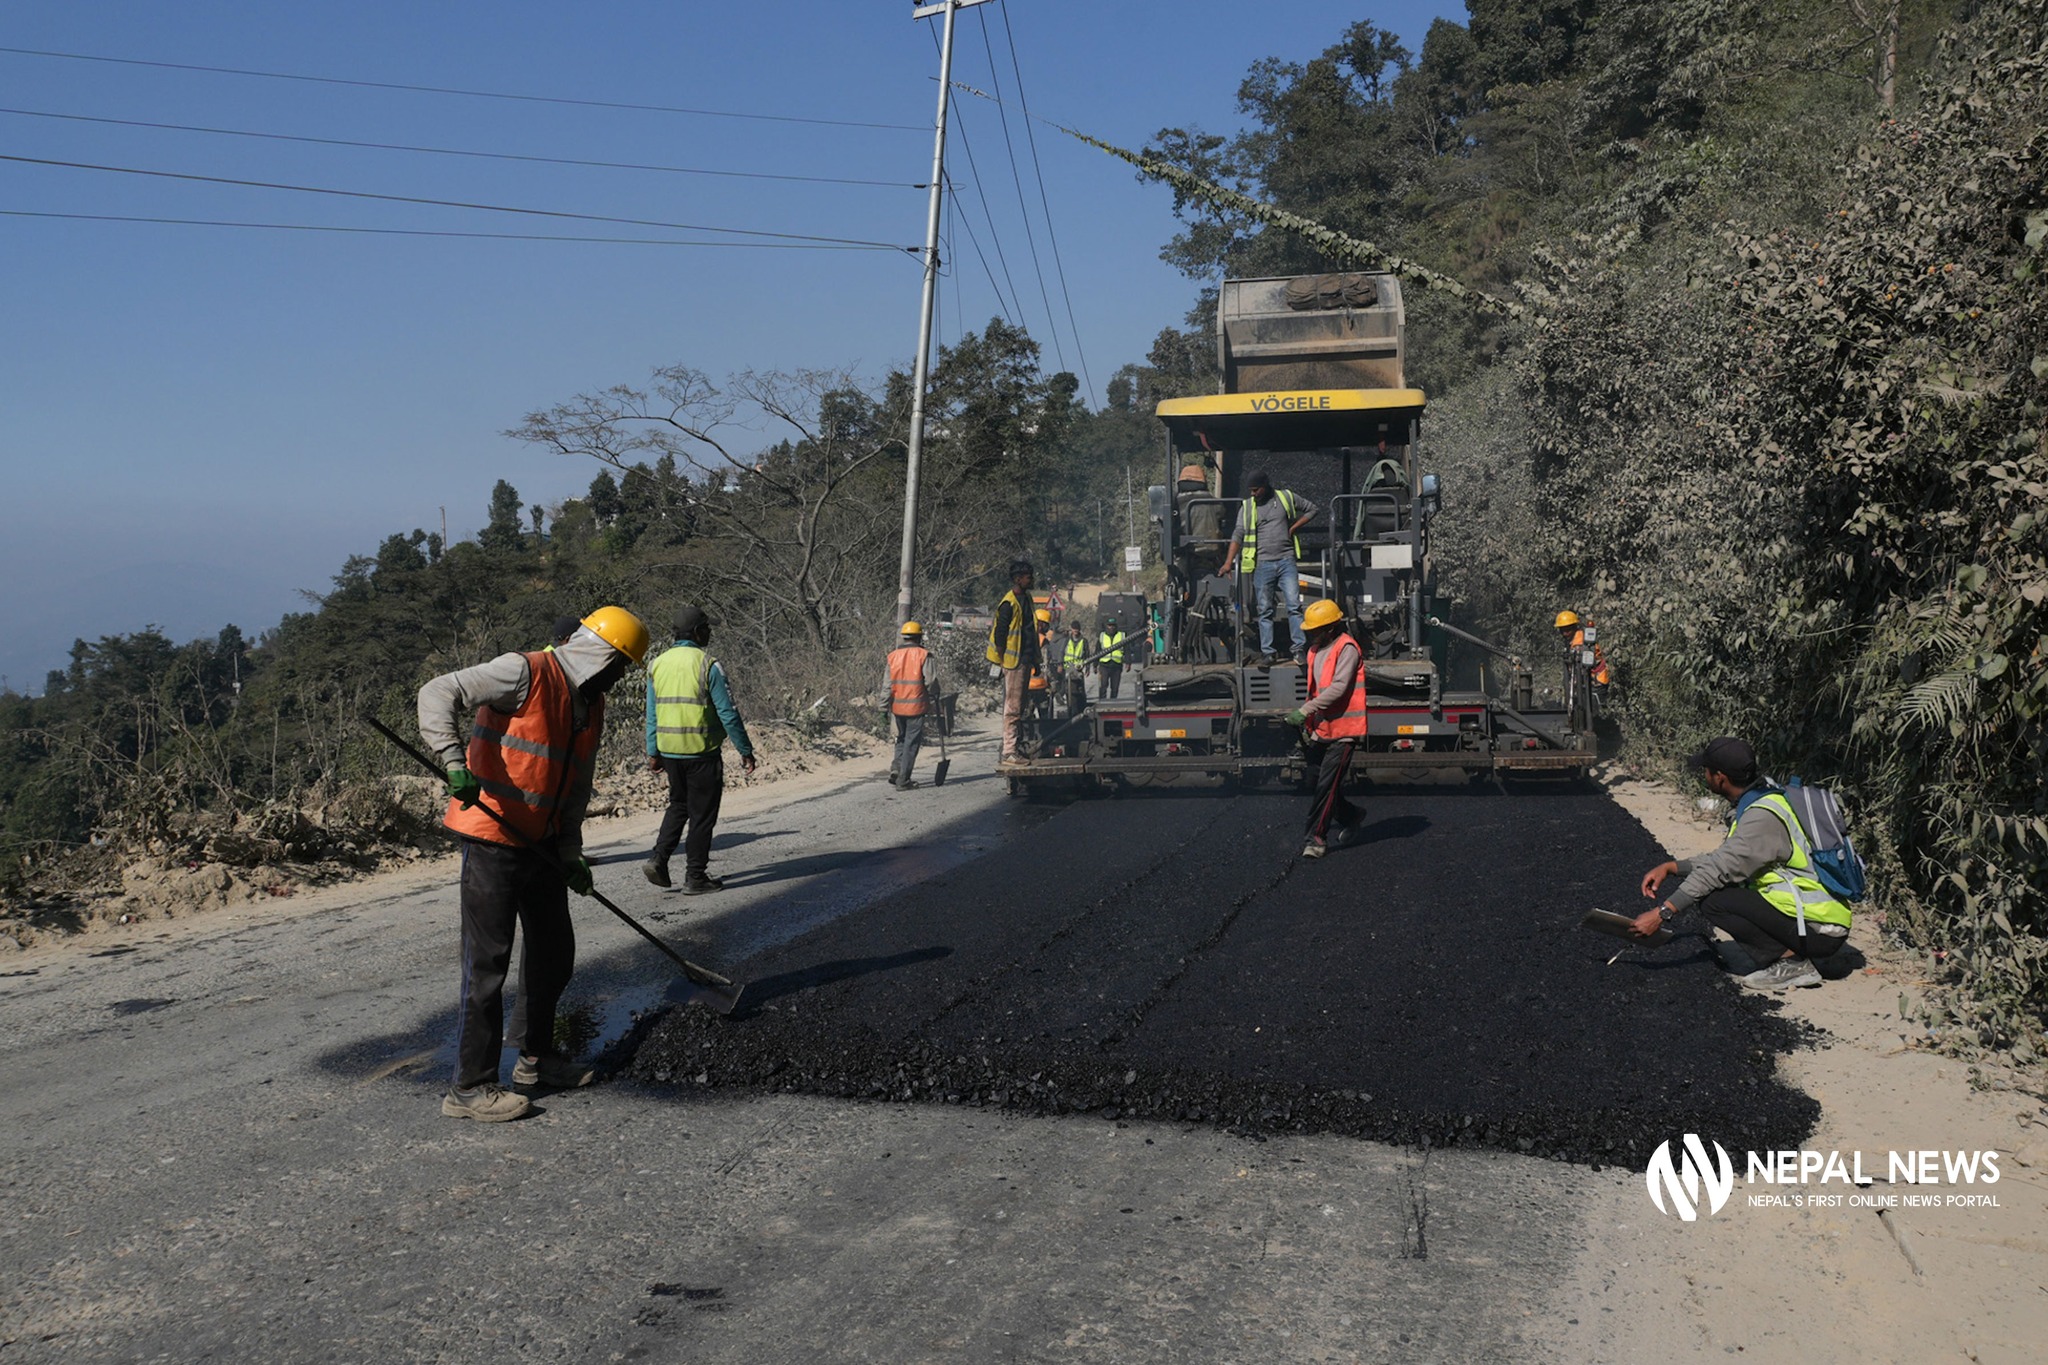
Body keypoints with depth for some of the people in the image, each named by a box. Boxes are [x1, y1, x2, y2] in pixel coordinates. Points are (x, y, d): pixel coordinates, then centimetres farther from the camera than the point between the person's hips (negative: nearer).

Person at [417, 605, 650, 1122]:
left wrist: (570, 854, 10)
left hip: (541, 846, 9)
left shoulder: (592, 703, 13)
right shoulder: (525, 673, -15)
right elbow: (438, 695, -22)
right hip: (493, 841, -9)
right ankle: (470, 1087, 2)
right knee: (488, 963, -6)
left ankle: (537, 1057, 34)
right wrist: (456, 761, -35)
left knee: (555, 952, 17)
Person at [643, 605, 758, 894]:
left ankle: (659, 859, 7)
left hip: (669, 751, 6)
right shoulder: (707, 665, -12)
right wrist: (745, 750, -6)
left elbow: (652, 714, 10)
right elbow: (727, 712, -13)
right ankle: (695, 876, 9)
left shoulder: (658, 664, 6)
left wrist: (653, 752, 16)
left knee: (678, 805, 22)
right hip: (702, 751, -6)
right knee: (702, 813, 5)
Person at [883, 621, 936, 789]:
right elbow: (931, 680, -11)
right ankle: (903, 780, 2)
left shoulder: (893, 655, 4)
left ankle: (895, 769, 6)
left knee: (901, 739, 22)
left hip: (897, 706, 4)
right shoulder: (923, 655, -8)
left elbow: (887, 684, 4)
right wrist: (935, 694, 9)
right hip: (916, 706, -4)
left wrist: (885, 707, 9)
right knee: (911, 743, 3)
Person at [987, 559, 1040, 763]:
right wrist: (1003, 662, -15)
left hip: (1025, 660, 9)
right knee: (1012, 708, -8)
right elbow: (999, 634, -15)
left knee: (1019, 707, 13)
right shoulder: (1009, 603, -14)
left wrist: (1035, 660, 21)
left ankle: (1014, 748, 20)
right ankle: (1008, 752, -7)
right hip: (1014, 662, -9)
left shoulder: (1026, 598, 14)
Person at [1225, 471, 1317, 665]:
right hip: (1262, 564, 1)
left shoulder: (1287, 497, 6)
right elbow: (1238, 535, 0)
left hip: (1286, 561, -1)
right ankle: (1267, 653, 5)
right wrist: (1228, 562, -12)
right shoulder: (1247, 507, 7)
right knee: (1264, 610, 1)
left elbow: (1311, 509, 16)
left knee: (1294, 605, -8)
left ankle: (1300, 649, -4)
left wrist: (1294, 528, 2)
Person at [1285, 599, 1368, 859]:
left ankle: (1316, 837, -8)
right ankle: (1349, 817, 34)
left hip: (1342, 730, -9)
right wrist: (1308, 725, 18)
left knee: (1327, 784, -10)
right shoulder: (1316, 651, 15)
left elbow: (1338, 688, -22)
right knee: (1321, 781, 13)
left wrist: (1305, 711, -26)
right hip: (1322, 729, 9)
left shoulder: (1346, 649, -13)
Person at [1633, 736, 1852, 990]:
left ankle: (1791, 962, -10)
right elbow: (1724, 861, 14)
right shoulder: (1759, 802, 9)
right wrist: (1670, 867, 8)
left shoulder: (1763, 816, -20)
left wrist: (1661, 914, -22)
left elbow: (1719, 870, -23)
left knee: (1713, 900, -16)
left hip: (1821, 932, -10)